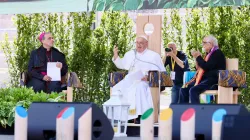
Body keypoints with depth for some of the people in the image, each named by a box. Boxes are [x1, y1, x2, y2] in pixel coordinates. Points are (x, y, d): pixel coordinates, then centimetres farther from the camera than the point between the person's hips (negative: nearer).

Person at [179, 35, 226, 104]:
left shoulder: (217, 53, -8)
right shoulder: (208, 54, 21)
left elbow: (206, 67, -20)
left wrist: (198, 57, -9)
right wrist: (194, 79, 16)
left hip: (213, 80, -10)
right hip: (204, 79, 10)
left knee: (193, 90, -31)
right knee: (183, 89, -3)